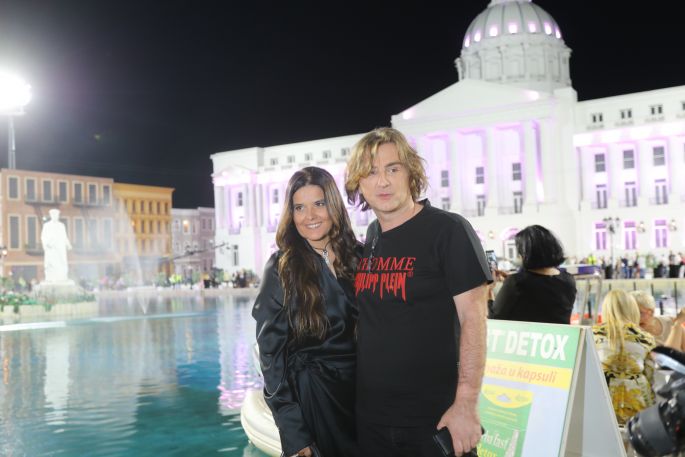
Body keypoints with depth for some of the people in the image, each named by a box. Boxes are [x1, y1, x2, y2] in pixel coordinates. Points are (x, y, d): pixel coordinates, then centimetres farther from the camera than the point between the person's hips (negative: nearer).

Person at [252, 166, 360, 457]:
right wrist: (293, 432, -14)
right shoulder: (281, 268, -8)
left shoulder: (357, 257, 2)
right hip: (310, 392, -4)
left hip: (362, 388, 4)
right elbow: (271, 351, -9)